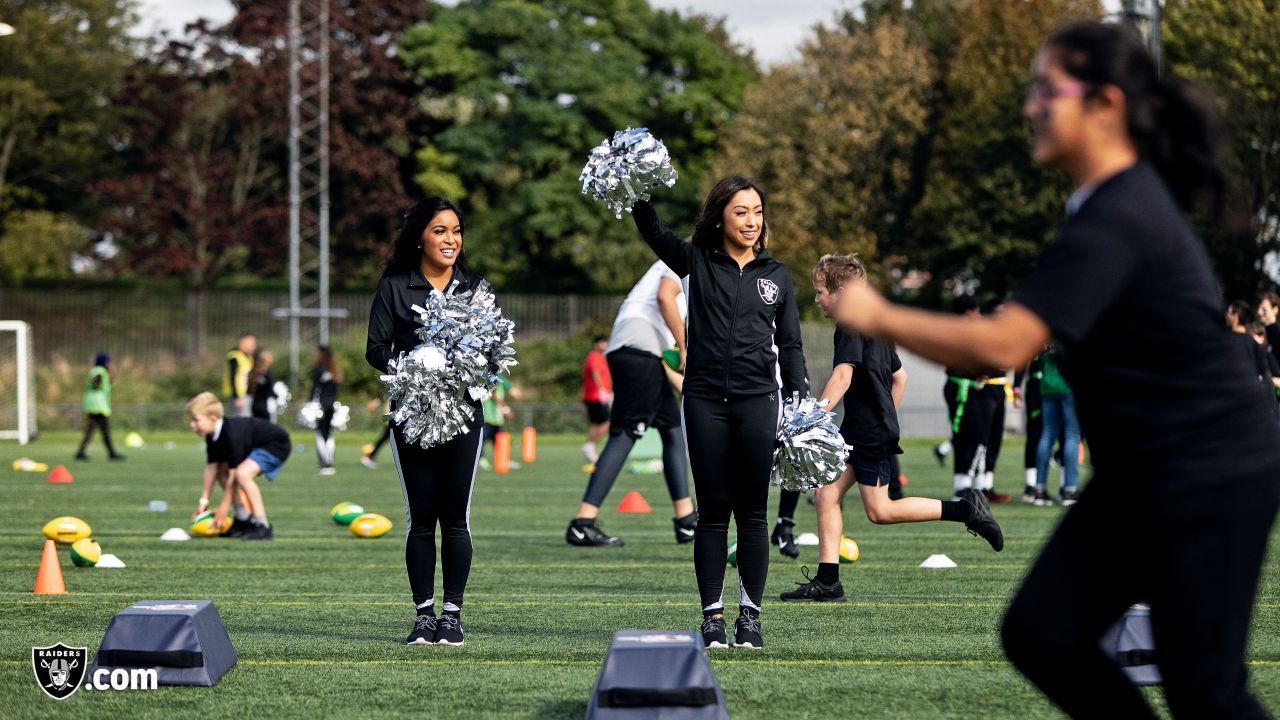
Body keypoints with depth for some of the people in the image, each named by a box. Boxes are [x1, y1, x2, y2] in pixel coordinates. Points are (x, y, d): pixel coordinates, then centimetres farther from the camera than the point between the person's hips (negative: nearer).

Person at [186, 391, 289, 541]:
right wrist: (204, 501, -5)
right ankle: (244, 519, 14)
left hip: (277, 444, -11)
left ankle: (263, 526, -23)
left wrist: (224, 506, -24)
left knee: (242, 473, -31)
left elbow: (234, 474, -29)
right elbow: (211, 468, 0)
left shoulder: (232, 434, -32)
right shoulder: (212, 436, -4)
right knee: (221, 470, 9)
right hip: (255, 446, 11)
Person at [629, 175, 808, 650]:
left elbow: (790, 345, 11)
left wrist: (801, 403, 1)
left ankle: (751, 614, 7)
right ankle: (712, 616, 6)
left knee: (753, 511, 2)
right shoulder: (695, 263, 7)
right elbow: (651, 229, -5)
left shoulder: (777, 276, 12)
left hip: (758, 398, 1)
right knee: (712, 510, 2)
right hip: (705, 400, -1)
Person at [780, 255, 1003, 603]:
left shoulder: (851, 327, -14)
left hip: (871, 434, -10)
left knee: (879, 511, -5)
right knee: (825, 495, 4)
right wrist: (887, 417, 29)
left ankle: (966, 509, -2)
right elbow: (900, 376, 25)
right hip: (856, 431, 10)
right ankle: (827, 581, 2)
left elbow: (843, 376, -27)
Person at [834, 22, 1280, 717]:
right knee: (1040, 633, 3)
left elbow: (1002, 346, -31)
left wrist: (878, 317, -19)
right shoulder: (1125, 199, 7)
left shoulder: (1113, 226, -23)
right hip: (1143, 477, 10)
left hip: (1212, 476, -10)